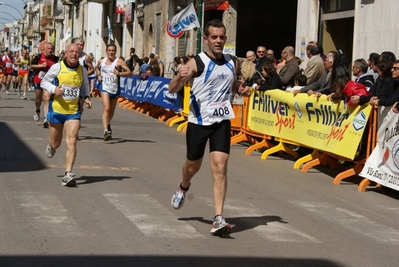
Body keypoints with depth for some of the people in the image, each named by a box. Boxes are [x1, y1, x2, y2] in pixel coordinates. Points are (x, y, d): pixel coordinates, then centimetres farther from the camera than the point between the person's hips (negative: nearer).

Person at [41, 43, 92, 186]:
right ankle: (51, 146, 53)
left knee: (72, 141, -14)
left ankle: (68, 174, -14)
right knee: (56, 143, 12)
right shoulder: (57, 67, -7)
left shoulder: (83, 70, 1)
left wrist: (86, 97, -1)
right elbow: (44, 82, 3)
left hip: (74, 112, 1)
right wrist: (54, 89, -16)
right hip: (56, 110, -1)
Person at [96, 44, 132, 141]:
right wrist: (98, 75, 9)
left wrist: (119, 73, -27)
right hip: (105, 87, 0)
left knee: (111, 110, 17)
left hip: (115, 89, 0)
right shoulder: (101, 61, 5)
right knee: (106, 108, -19)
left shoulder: (119, 61, -7)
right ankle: (106, 131, -28)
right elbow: (97, 68, 28)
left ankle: (108, 124, 49)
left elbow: (129, 72, -11)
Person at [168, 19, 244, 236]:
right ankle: (183, 187, 51)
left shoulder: (231, 63, 4)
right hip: (198, 121, -2)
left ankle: (218, 219, -12)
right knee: (193, 165, 14)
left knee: (220, 166, -11)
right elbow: (172, 89, -15)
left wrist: (240, 89, 0)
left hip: (222, 121, 2)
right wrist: (180, 77, -37)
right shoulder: (197, 63, -11)